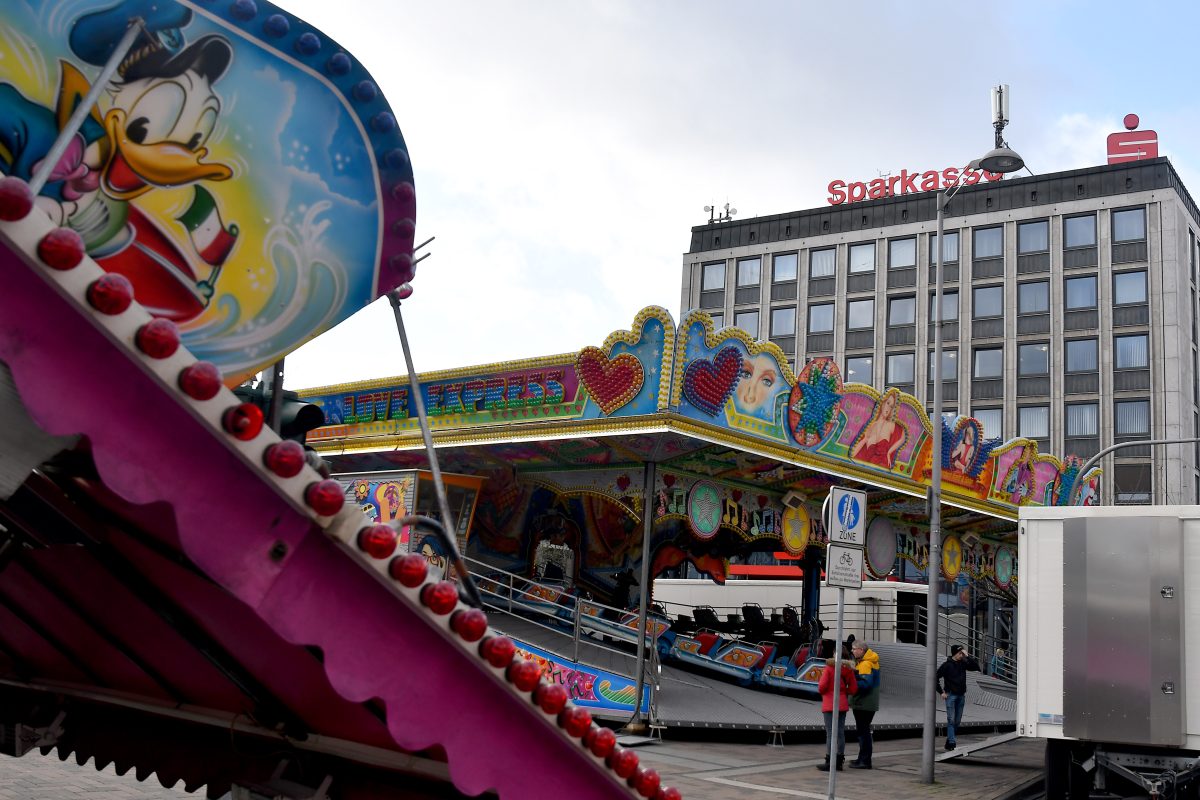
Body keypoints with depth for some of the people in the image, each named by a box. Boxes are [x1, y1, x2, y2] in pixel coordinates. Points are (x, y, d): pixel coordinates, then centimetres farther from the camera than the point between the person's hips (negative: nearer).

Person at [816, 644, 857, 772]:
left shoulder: (829, 668, -11)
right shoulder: (848, 669, 3)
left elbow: (822, 687, -14)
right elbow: (853, 689, 2)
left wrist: (822, 691, 7)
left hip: (830, 704, -5)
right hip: (843, 704, 5)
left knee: (830, 733, -4)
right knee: (840, 732, 11)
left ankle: (829, 762, -3)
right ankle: (839, 761, 15)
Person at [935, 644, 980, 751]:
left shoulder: (963, 663, 5)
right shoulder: (947, 665, -9)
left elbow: (976, 667, 0)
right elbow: (936, 678, -8)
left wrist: (967, 657, -9)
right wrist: (941, 692, -10)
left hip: (961, 696, 5)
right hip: (950, 695, -5)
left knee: (957, 721, 10)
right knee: (951, 720, -10)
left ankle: (949, 741, 20)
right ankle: (951, 742, -11)